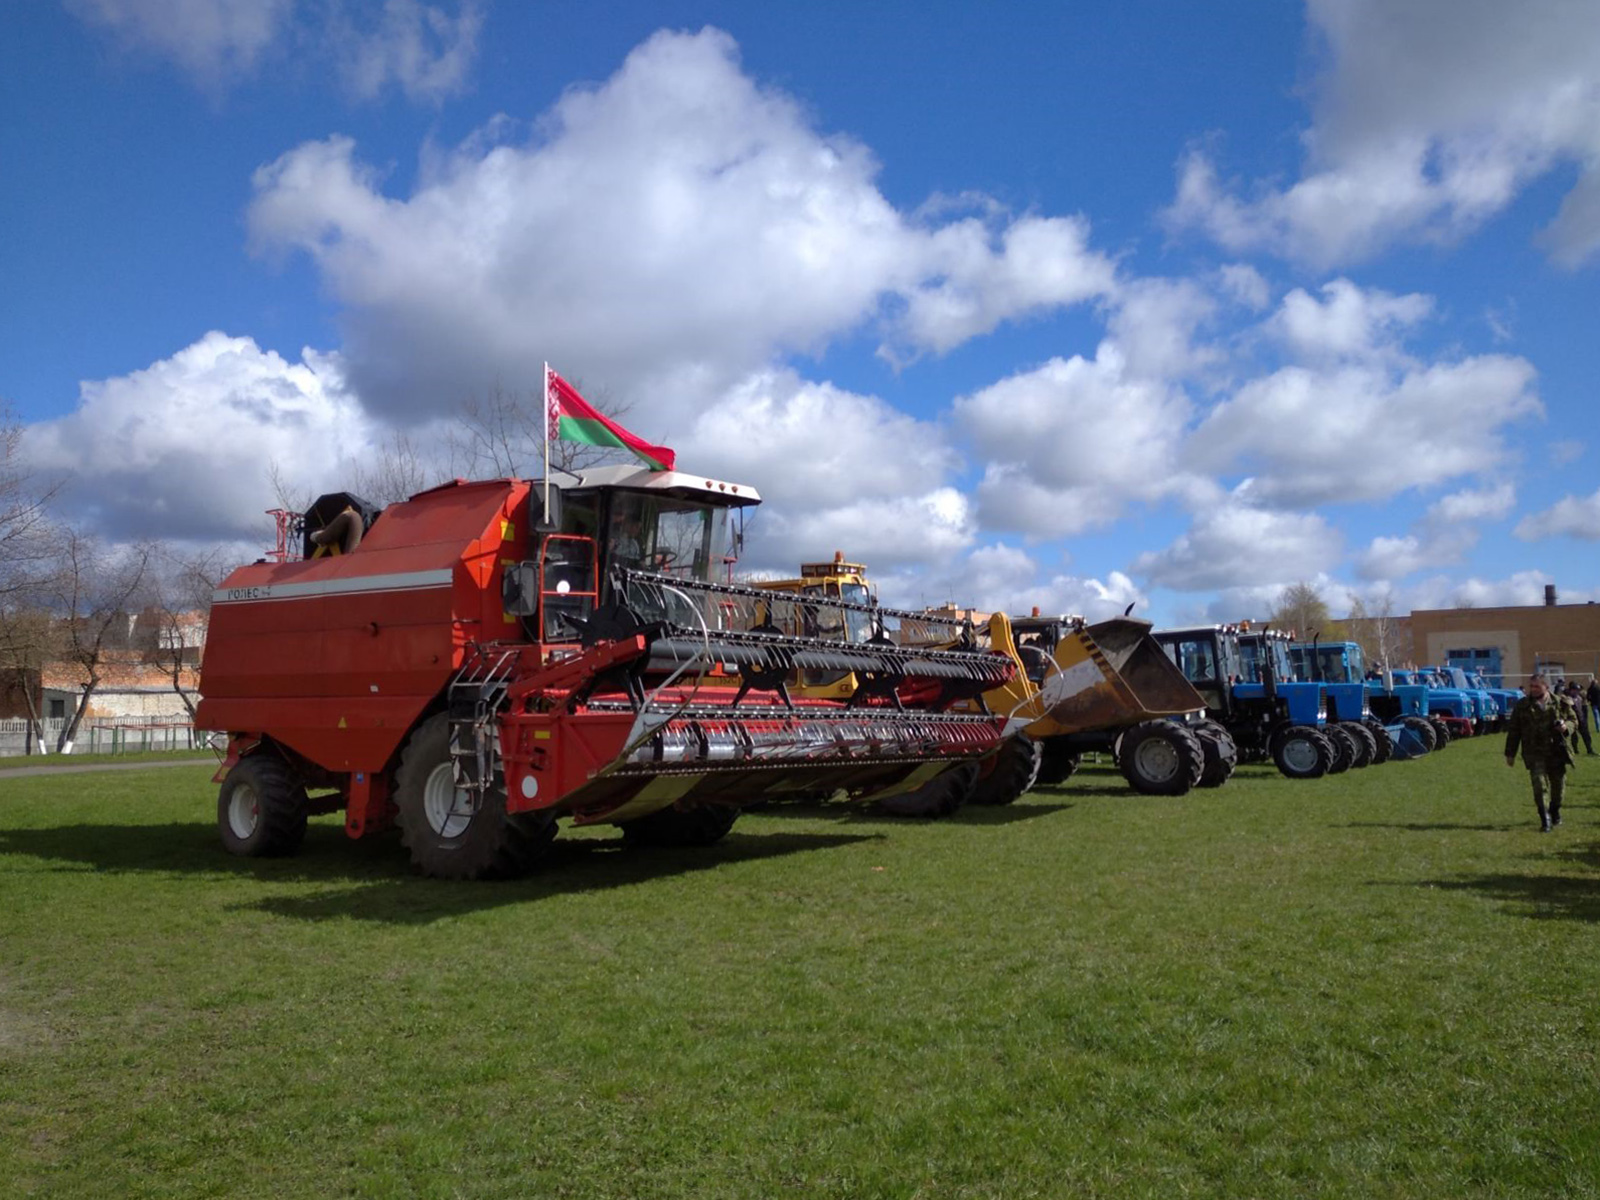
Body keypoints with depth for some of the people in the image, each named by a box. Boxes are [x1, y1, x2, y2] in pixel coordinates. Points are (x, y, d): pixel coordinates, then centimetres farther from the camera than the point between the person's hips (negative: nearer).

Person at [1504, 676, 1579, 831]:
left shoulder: (1560, 702, 3)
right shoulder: (1522, 705, 1)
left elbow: (1573, 718, 15)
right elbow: (1513, 730, 6)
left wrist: (1566, 726, -11)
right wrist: (1510, 753, 5)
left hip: (1557, 751, 2)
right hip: (1534, 753, -2)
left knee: (1558, 784, 11)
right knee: (1538, 784, -13)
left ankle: (1555, 812, 37)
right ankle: (1544, 819, -4)